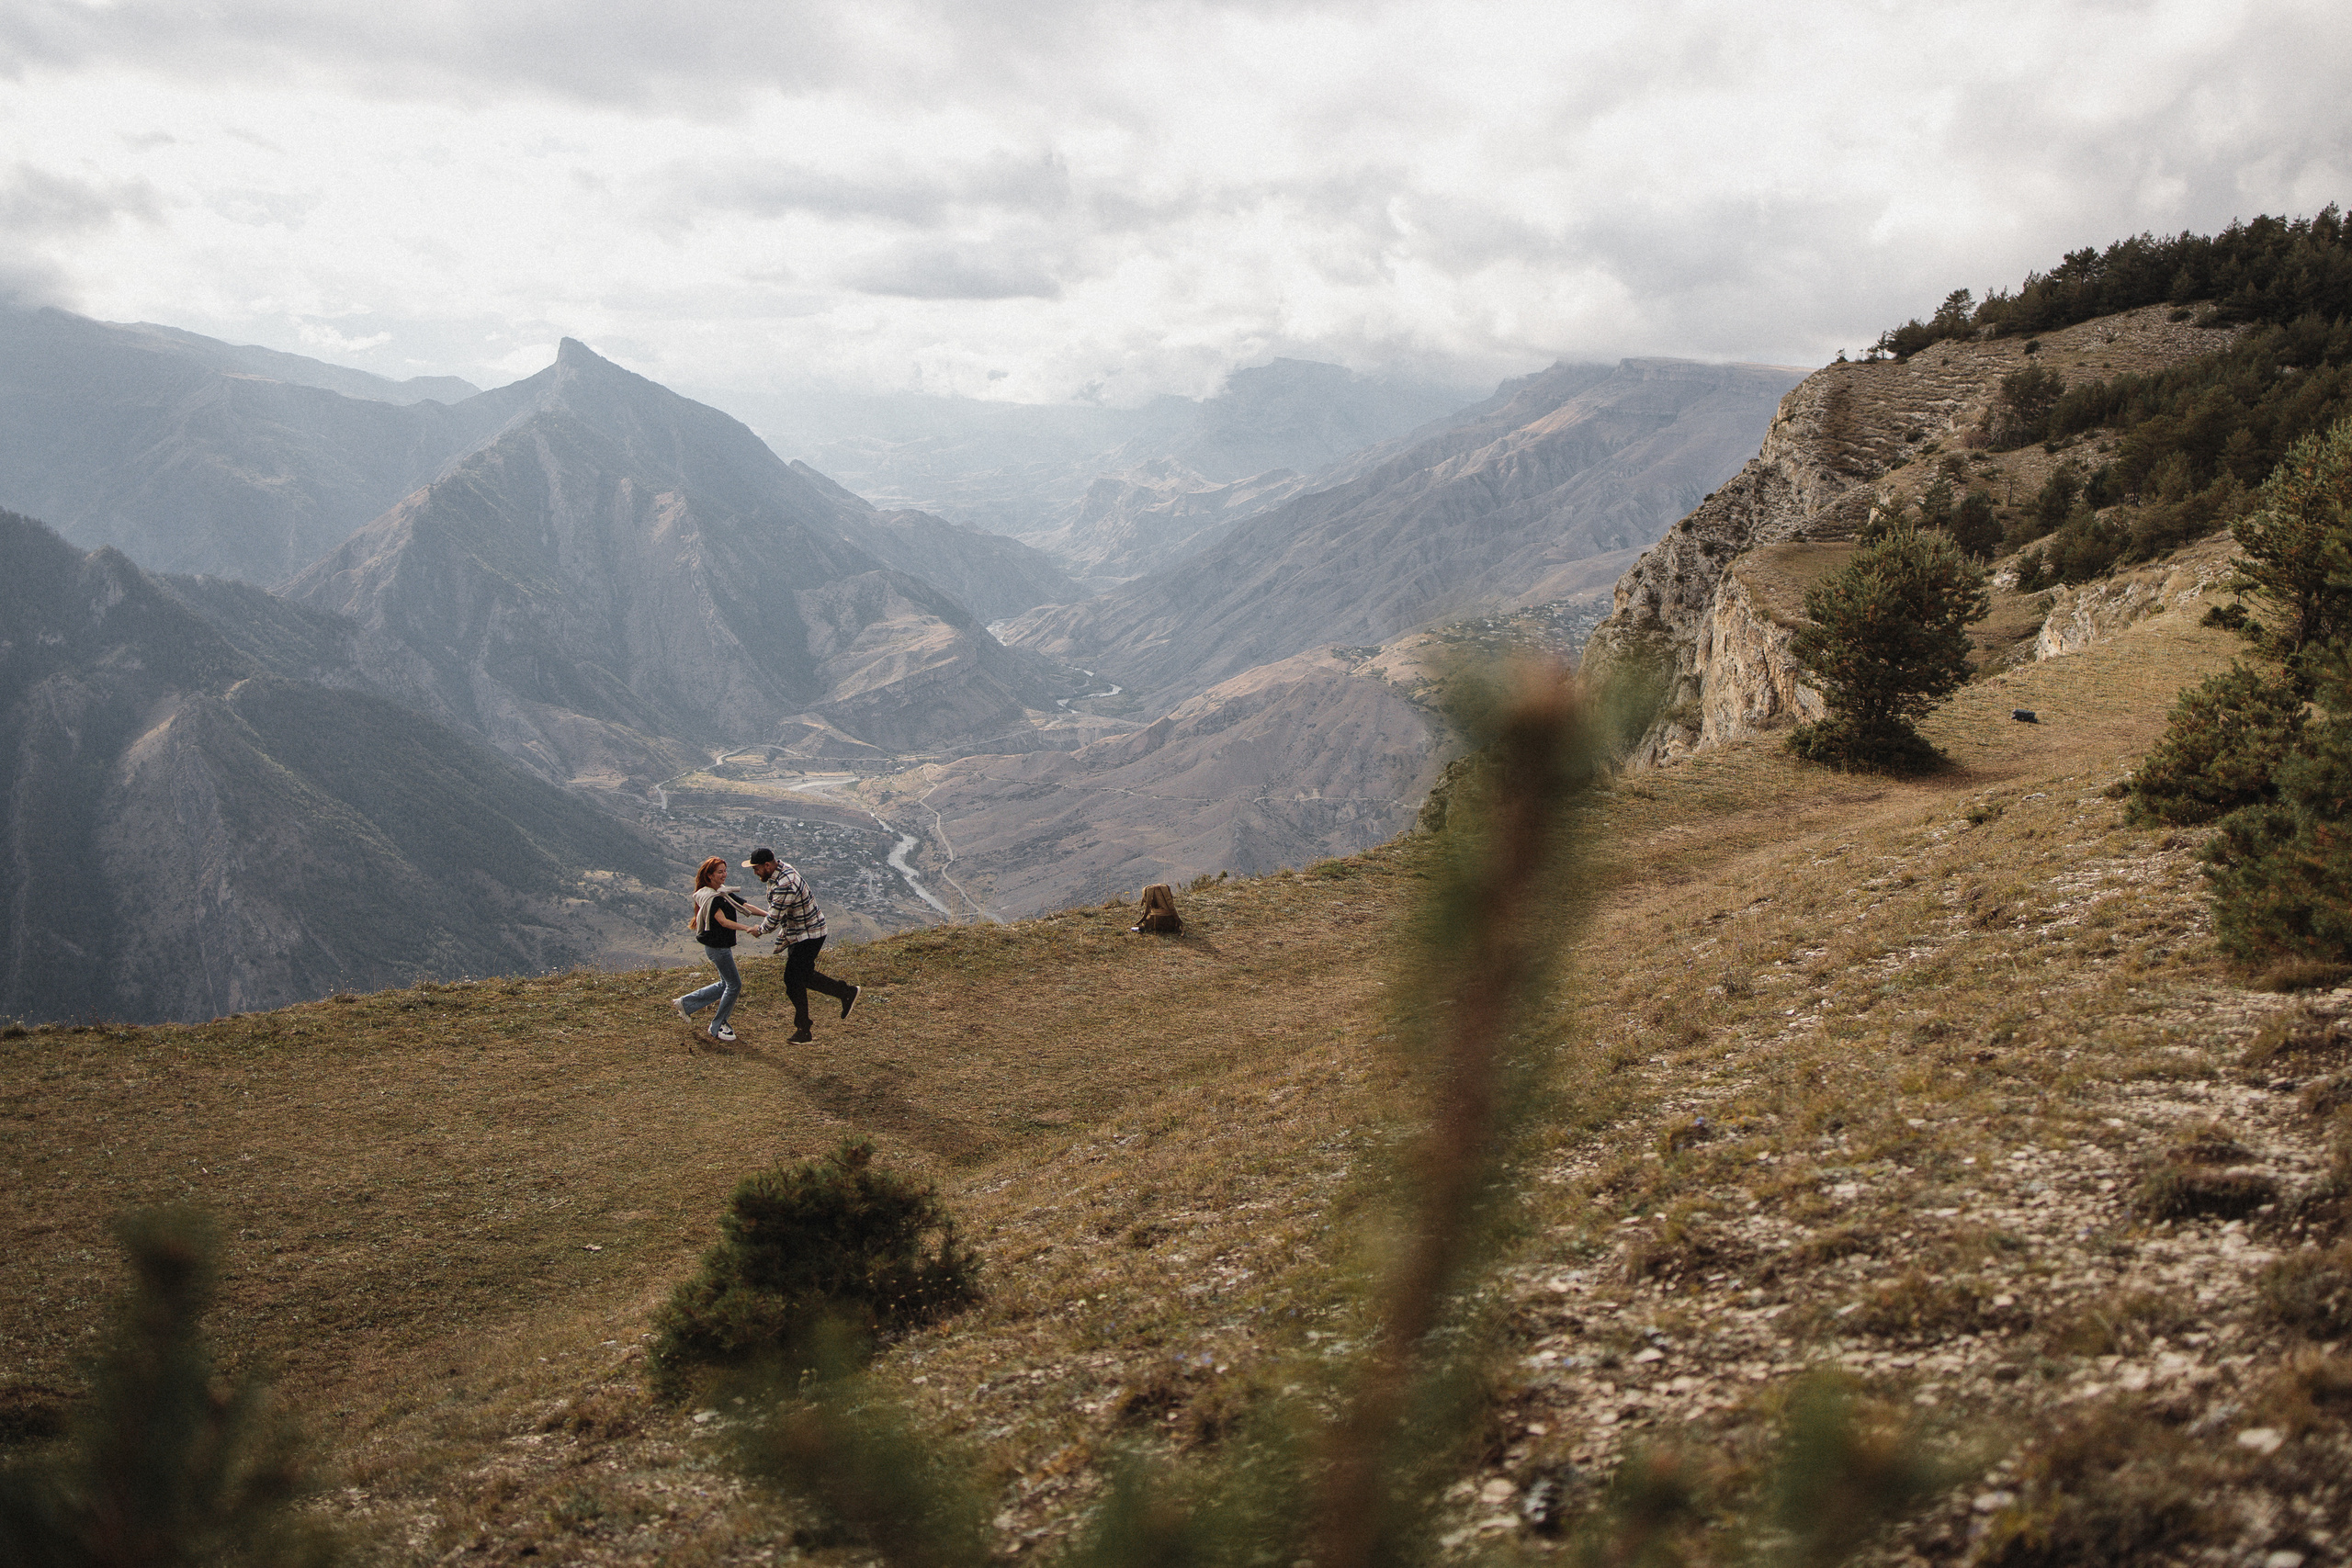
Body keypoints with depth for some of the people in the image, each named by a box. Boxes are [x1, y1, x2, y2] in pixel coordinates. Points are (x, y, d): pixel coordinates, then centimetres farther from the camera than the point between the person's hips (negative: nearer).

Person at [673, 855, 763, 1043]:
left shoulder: (723, 892, 9)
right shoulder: (709, 897, -19)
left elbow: (743, 906, 9)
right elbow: (723, 921, -28)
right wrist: (748, 928, -37)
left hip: (724, 945, 10)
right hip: (717, 946, -10)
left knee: (726, 984, 18)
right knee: (734, 984, -2)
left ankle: (686, 1003, 27)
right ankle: (717, 1027, 11)